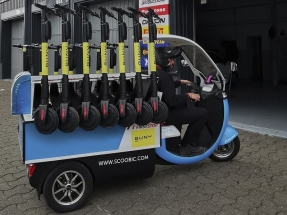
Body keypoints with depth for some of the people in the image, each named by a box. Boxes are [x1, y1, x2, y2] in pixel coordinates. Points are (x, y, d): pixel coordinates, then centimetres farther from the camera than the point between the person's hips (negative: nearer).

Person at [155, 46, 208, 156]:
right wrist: (188, 95, -17)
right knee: (202, 113, -10)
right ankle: (186, 146, -1)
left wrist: (180, 82, 30)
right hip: (165, 115, -10)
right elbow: (172, 100, -29)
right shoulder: (164, 76, -21)